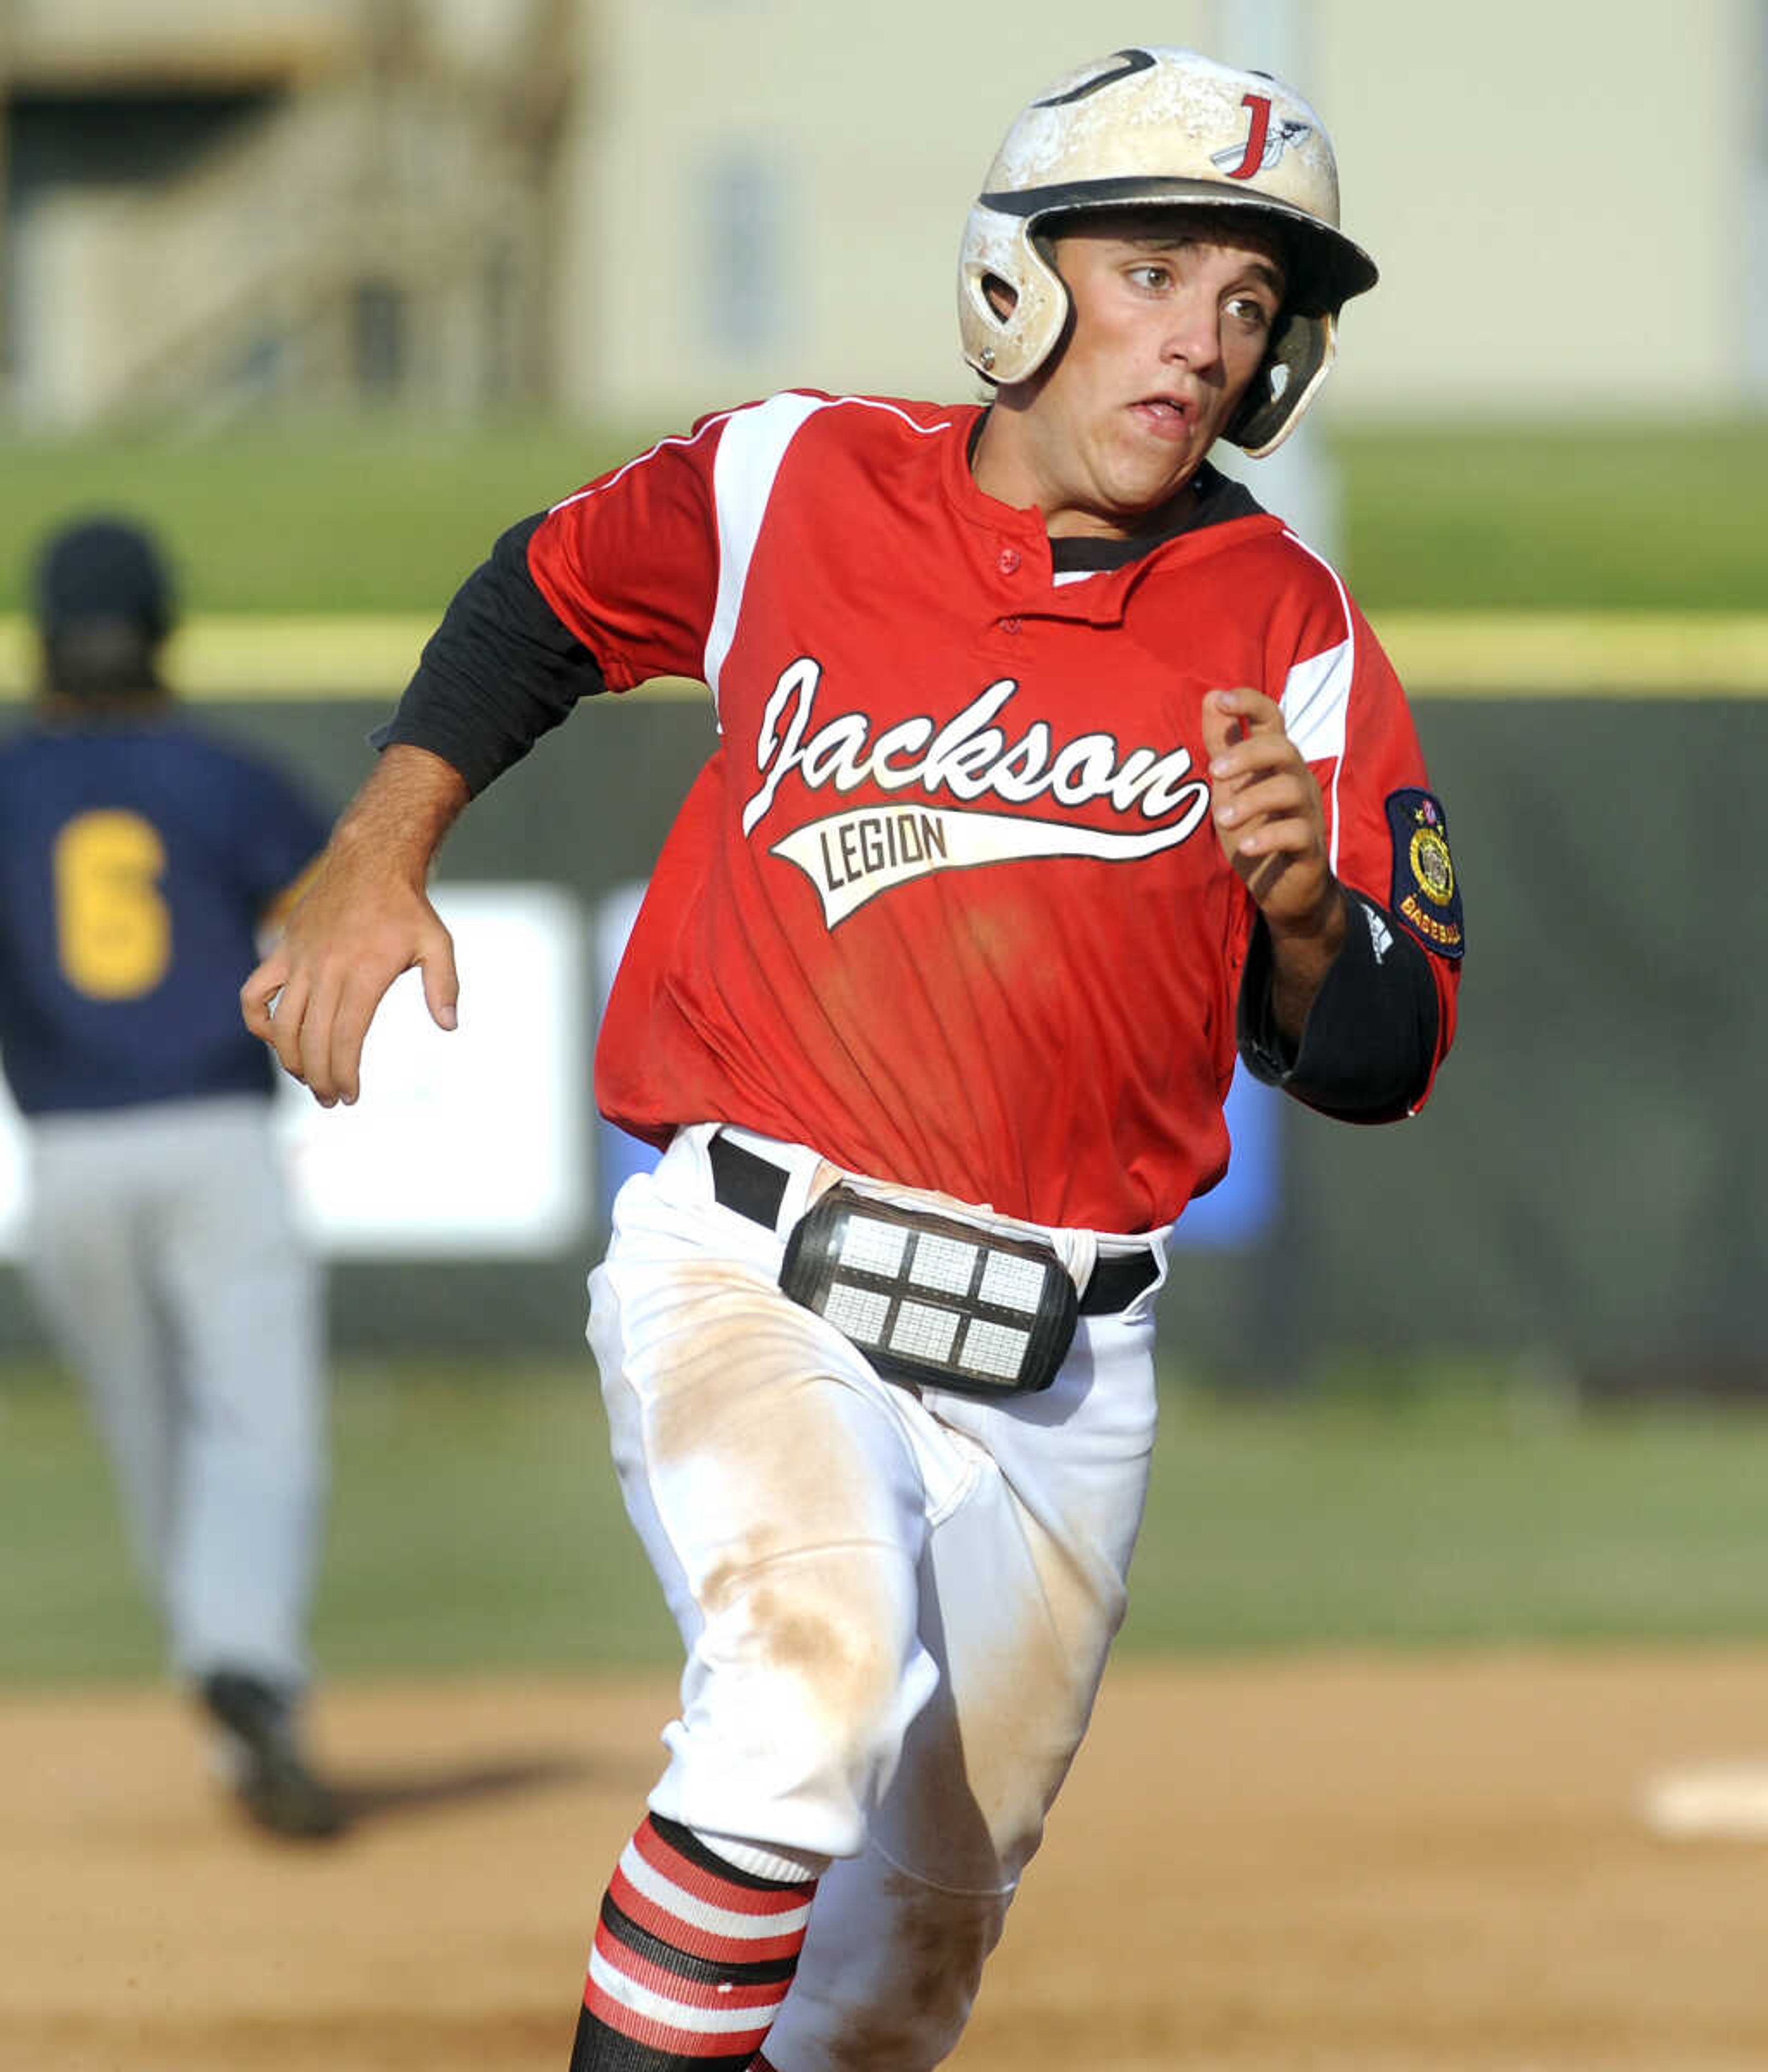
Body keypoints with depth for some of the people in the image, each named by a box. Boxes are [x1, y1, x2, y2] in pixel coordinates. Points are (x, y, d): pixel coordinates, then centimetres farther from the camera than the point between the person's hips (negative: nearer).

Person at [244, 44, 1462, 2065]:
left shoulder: (1292, 642, 1)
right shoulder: (792, 485, 0)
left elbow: (1377, 1063, 1)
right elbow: (546, 598, 20)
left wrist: (1300, 900, -20)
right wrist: (375, 859, 10)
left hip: (1057, 1376, 3)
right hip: (750, 1285, -3)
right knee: (816, 1669, -33)